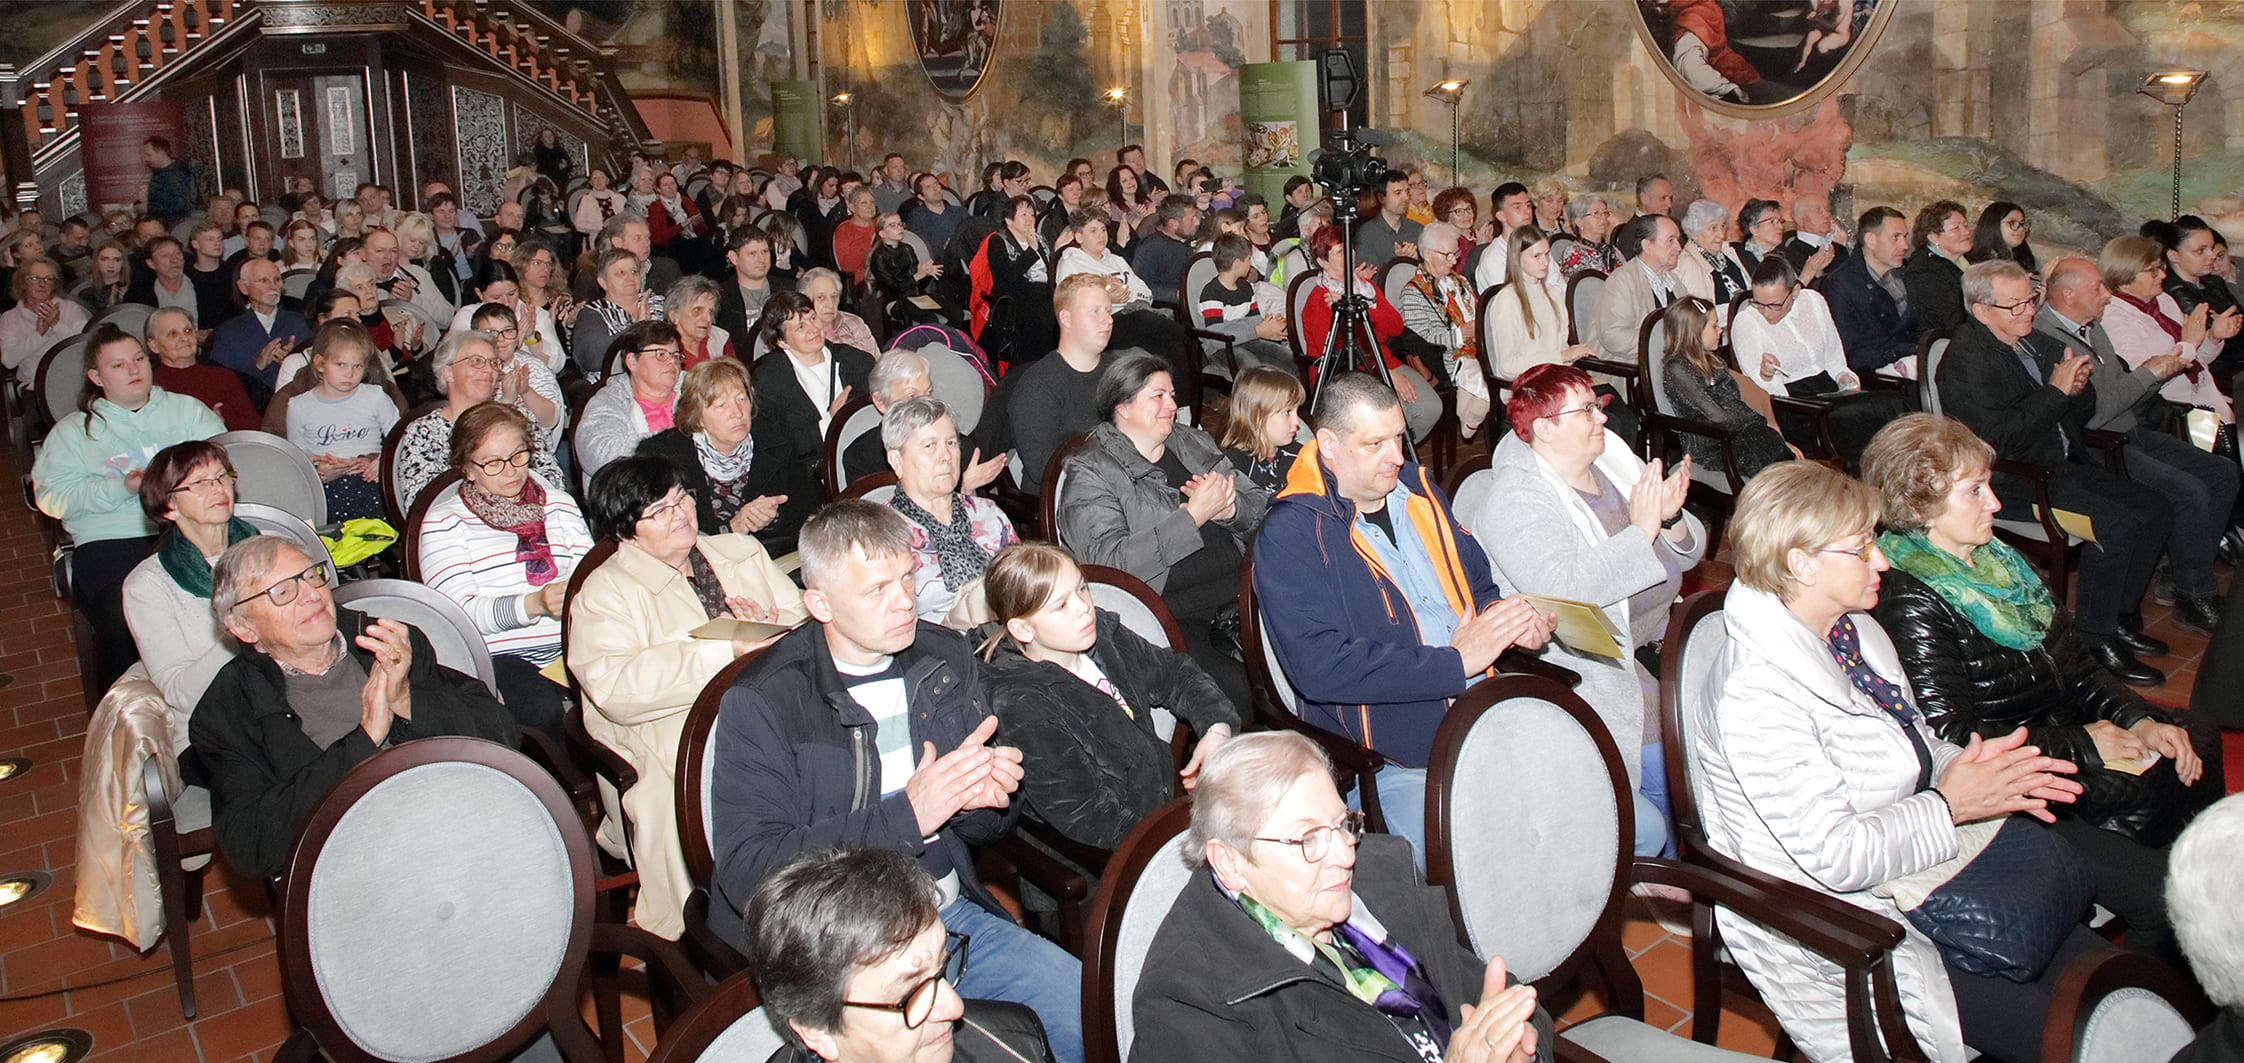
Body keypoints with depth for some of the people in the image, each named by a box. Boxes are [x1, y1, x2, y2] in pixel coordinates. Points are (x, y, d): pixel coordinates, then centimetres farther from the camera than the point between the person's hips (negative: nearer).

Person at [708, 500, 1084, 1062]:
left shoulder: (947, 659, 7)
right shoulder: (762, 704, -10)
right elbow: (748, 872, -18)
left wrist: (986, 800, -9)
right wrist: (907, 815, -23)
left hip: (951, 915, 5)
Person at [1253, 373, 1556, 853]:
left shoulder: (1416, 487, 15)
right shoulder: (1289, 535, -9)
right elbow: (1321, 667, -20)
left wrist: (1501, 616, 2)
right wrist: (1454, 662, -17)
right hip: (1395, 762, -7)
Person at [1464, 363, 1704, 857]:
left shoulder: (1613, 462, 10)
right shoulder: (1514, 502, -14)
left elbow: (1687, 555, 13)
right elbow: (1564, 588, -30)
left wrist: (1671, 519, -10)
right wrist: (1642, 530, -24)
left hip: (1655, 646, 8)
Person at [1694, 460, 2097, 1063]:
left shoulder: (1856, 629, 4)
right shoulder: (1756, 700, -27)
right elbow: (1831, 855, -27)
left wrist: (1979, 770, -3)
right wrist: (1949, 805, -18)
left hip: (1917, 865, 9)